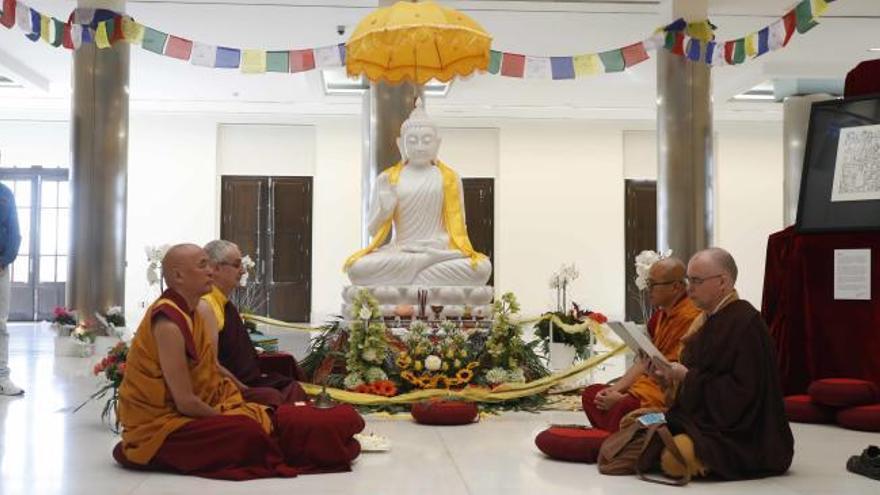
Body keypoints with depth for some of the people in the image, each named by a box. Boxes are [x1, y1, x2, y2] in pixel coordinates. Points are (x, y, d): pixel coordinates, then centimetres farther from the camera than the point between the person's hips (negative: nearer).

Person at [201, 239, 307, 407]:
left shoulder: (227, 304, 17)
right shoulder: (206, 306, -14)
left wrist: (256, 373, 10)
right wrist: (242, 388, -14)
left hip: (250, 379, 9)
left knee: (291, 386, -9)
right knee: (272, 397, -27)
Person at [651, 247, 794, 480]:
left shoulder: (746, 322, -18)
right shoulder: (709, 319, 10)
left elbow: (743, 391, -22)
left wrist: (688, 377, -18)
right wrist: (672, 375, -2)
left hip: (737, 431, -9)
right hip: (702, 416, 9)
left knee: (672, 460, -27)